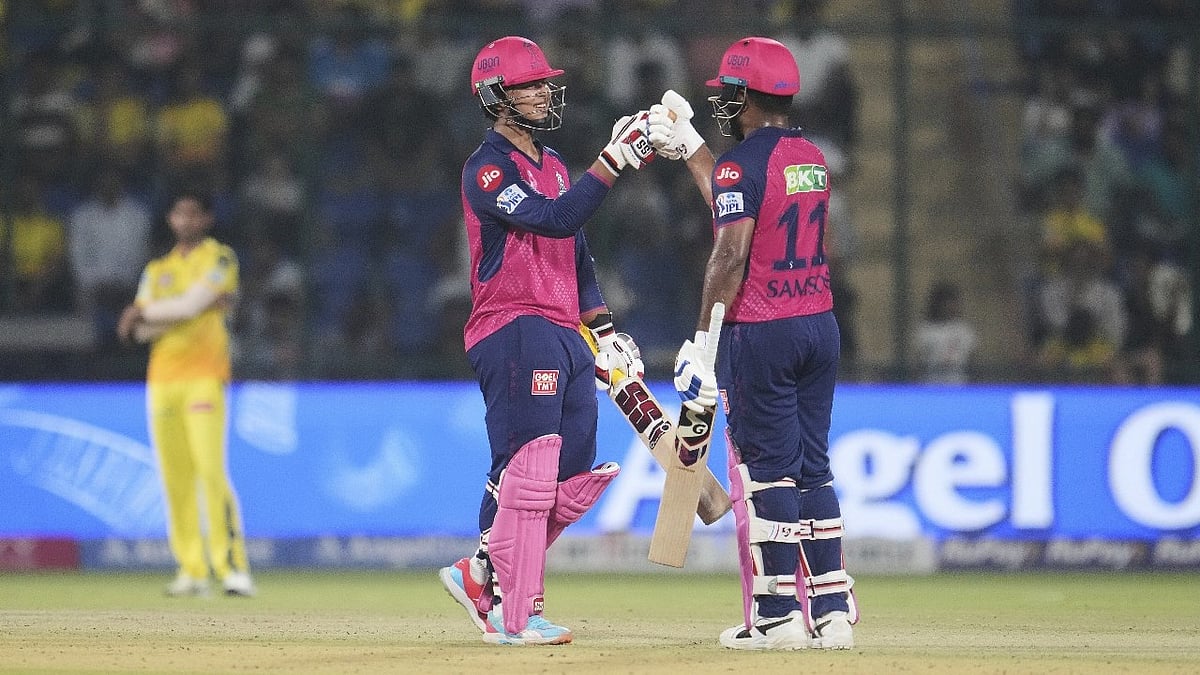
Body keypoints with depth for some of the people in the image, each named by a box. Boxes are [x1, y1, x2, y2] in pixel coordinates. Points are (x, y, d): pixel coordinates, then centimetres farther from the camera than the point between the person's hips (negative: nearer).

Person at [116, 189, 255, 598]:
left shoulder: (220, 258, 5)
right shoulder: (158, 270, 20)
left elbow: (193, 304, -10)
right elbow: (139, 330, 7)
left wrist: (145, 312, 3)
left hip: (204, 375, -5)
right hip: (162, 378, 5)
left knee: (210, 470, -15)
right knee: (175, 479, 1)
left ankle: (233, 566, -16)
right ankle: (192, 572, 4)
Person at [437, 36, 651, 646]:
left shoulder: (551, 165, 20)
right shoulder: (488, 169, -9)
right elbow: (554, 219, -23)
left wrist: (602, 329, 16)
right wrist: (613, 161, -27)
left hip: (564, 336, 9)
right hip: (514, 333, -9)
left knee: (574, 479, 8)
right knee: (528, 472, -11)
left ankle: (481, 575, 18)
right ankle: (512, 617, -7)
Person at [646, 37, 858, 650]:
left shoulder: (741, 162, -11)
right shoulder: (812, 157, 13)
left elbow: (732, 254, -19)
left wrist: (703, 338, -15)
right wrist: (688, 148, 34)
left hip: (760, 333, -7)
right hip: (820, 324, 7)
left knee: (765, 470, -2)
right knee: (812, 467, 11)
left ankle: (777, 616, -2)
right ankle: (832, 614, 8)